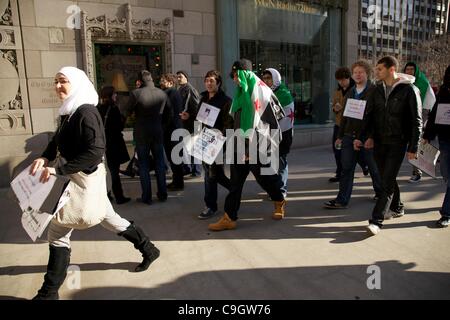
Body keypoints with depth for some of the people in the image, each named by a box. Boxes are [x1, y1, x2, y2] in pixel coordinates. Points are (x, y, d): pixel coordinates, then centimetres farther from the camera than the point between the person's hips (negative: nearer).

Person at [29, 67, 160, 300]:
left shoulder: (85, 112, -21)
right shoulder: (69, 111, 8)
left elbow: (95, 152, -29)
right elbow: (57, 140, 15)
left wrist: (58, 170, -28)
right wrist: (45, 158, -5)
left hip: (86, 179, -10)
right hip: (77, 178, 10)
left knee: (58, 231, 1)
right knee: (109, 219, 20)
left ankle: (50, 291, 17)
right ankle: (148, 250, 36)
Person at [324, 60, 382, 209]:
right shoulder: (350, 92, 15)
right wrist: (340, 135, 17)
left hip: (367, 136, -5)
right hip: (349, 135, 5)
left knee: (374, 167, 11)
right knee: (346, 168, 2)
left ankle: (380, 193, 33)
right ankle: (342, 200, 5)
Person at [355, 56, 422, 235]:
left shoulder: (409, 90, -7)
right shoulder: (378, 90, 8)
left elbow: (416, 121, -7)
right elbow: (369, 116, 9)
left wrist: (413, 148, -10)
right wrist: (361, 137, -2)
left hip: (398, 143, -5)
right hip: (379, 142, 6)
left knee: (388, 182, -9)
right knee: (386, 178, 15)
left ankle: (376, 221, -9)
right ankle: (396, 208, 35)